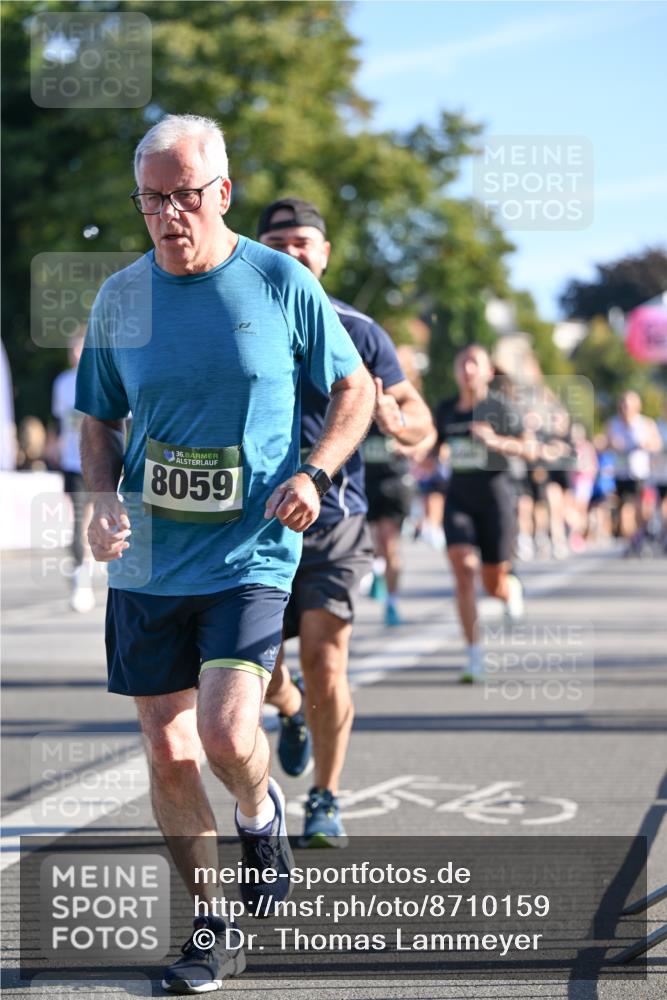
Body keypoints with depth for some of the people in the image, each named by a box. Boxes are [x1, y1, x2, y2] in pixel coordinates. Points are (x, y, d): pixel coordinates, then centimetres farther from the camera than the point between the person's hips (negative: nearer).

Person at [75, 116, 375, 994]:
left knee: (228, 736, -19)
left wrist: (314, 472, -11)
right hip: (148, 561, 4)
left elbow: (356, 389, 6)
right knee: (168, 754, 5)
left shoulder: (281, 285, -4)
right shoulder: (121, 298, 5)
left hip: (252, 555, -3)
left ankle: (262, 814, 18)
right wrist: (104, 497, -4)